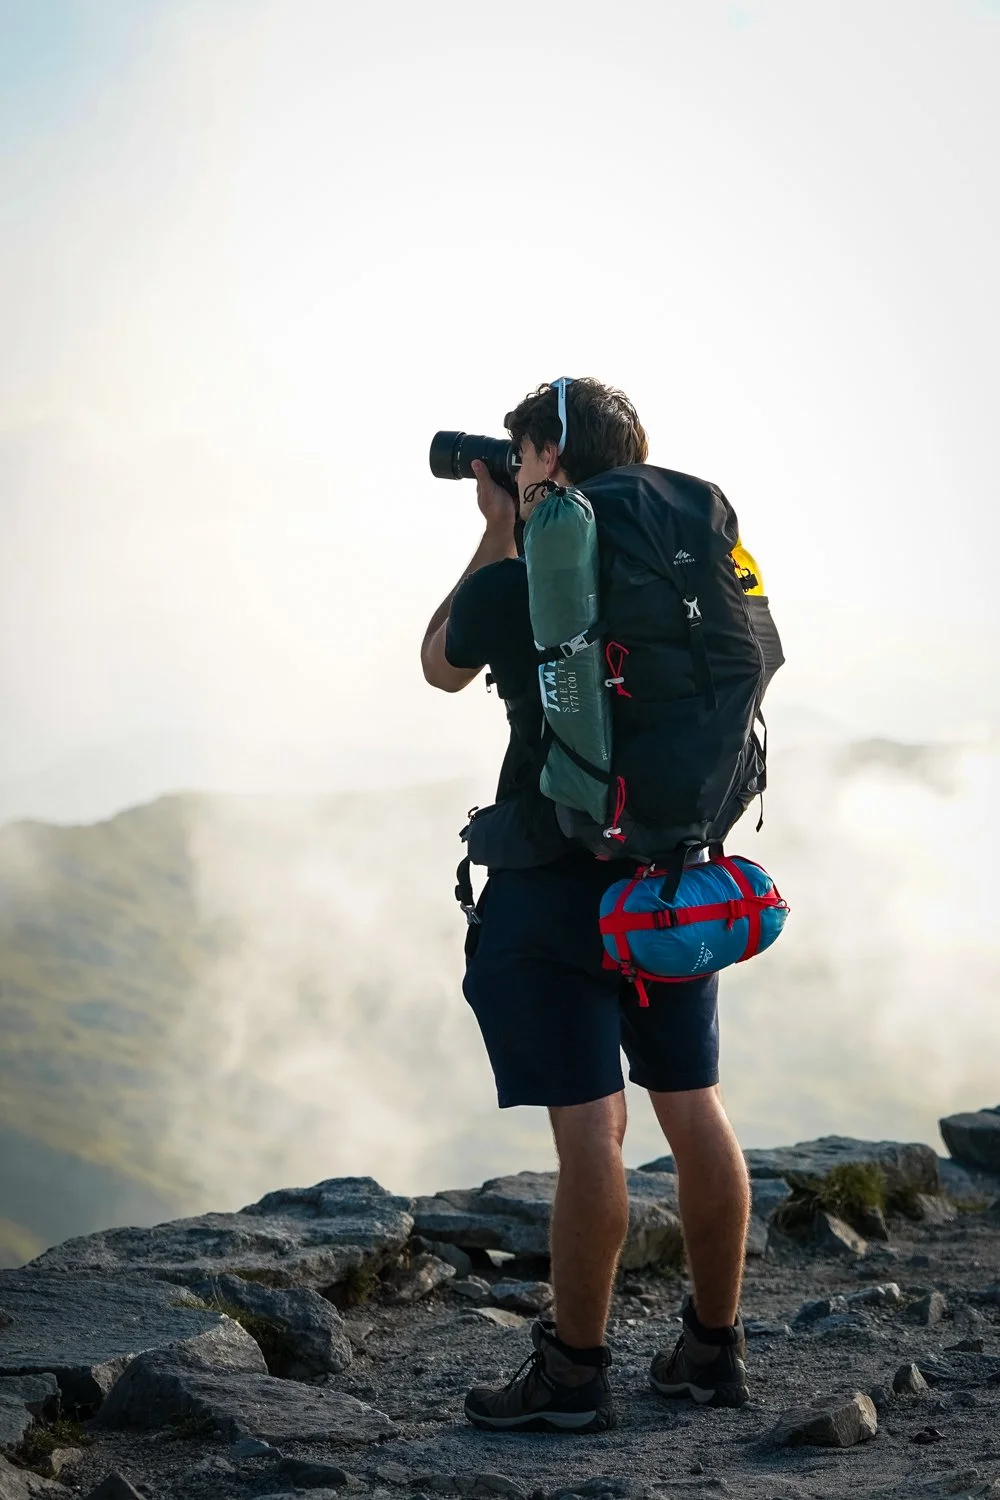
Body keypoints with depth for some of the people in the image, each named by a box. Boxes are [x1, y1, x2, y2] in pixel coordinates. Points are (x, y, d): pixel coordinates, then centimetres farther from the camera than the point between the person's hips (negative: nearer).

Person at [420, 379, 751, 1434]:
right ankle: (713, 1350, 20)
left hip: (556, 890, -6)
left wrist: (498, 534, 14)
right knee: (694, 1111, 11)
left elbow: (440, 666, 10)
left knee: (588, 1128, -5)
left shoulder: (512, 586, -11)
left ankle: (572, 1376, 2)